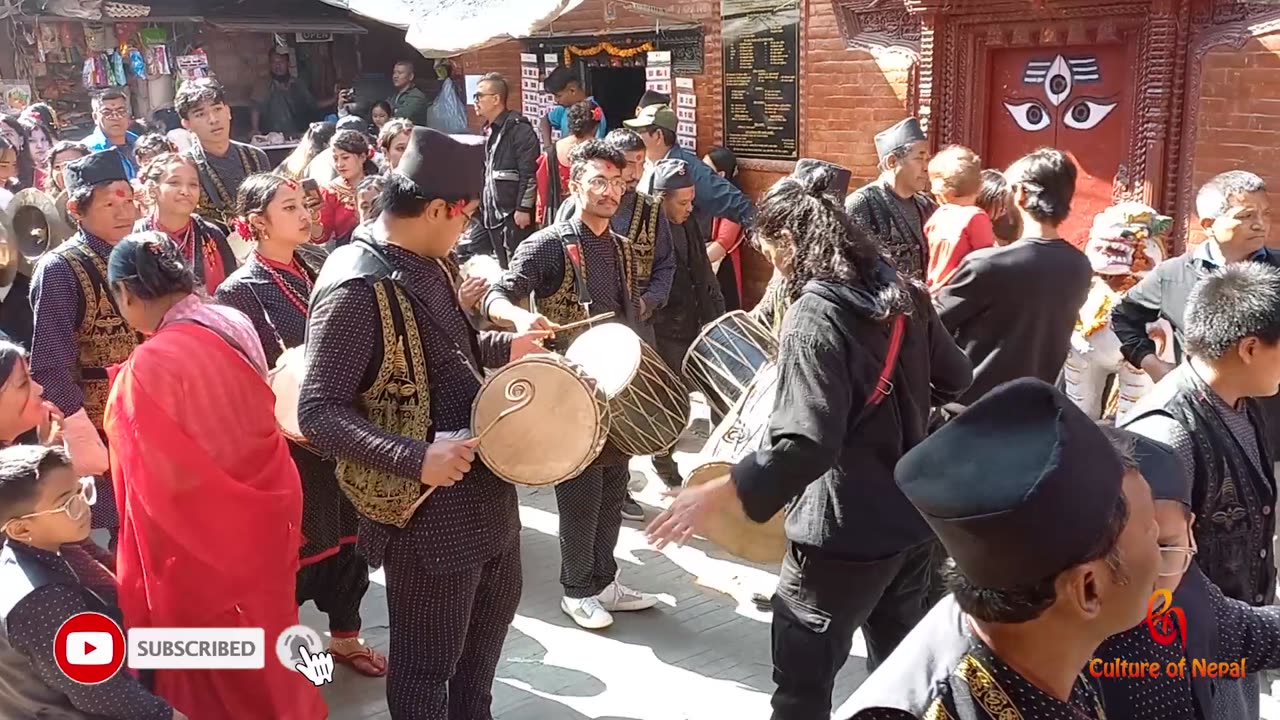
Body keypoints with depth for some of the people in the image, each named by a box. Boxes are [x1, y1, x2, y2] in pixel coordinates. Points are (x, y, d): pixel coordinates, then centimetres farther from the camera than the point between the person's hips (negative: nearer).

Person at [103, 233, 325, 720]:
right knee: (261, 652, 26)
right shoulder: (232, 323, -4)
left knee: (225, 669, 15)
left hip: (208, 535, -7)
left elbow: (159, 481, -20)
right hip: (263, 504, 7)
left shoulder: (151, 366, -25)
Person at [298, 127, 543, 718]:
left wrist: (503, 347, 18)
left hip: (484, 484, 10)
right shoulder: (355, 289, -24)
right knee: (427, 662, 9)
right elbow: (318, 412, -26)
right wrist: (412, 457, -34)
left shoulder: (424, 265, 5)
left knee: (495, 608, 30)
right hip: (426, 507, -10)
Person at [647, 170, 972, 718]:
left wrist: (716, 494, -27)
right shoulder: (904, 292, 2)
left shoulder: (814, 315, -22)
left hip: (846, 534, -8)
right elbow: (956, 380, 14)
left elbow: (805, 444, -31)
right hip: (917, 517, 8)